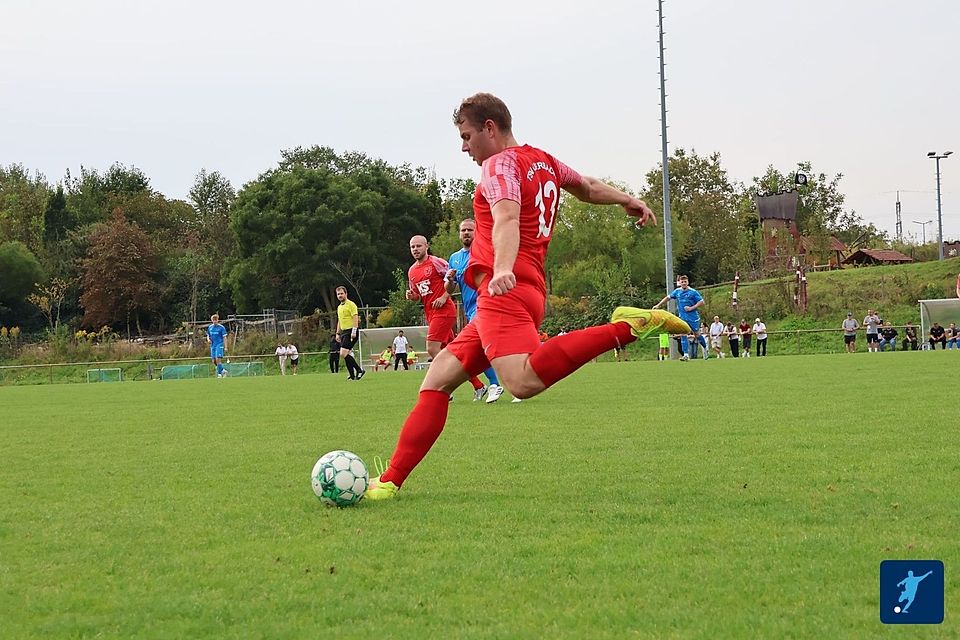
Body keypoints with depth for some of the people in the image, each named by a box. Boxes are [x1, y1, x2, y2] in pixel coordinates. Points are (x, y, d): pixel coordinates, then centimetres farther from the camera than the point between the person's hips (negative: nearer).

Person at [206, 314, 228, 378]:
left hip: (219, 345, -6)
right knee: (214, 361, 4)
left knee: (218, 359, -18)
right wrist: (208, 339, -3)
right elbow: (208, 335, 21)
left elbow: (224, 337, -5)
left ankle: (219, 373, -10)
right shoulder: (210, 327, 9)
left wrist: (225, 347, -9)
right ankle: (222, 370, 24)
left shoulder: (221, 327, -5)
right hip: (213, 345, 6)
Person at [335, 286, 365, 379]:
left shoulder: (351, 304, -8)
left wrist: (354, 331, -23)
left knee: (343, 354, -18)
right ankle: (352, 375, 7)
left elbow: (355, 318, -15)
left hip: (350, 331, -9)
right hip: (343, 332, 9)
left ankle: (359, 370, -12)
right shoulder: (339, 307, 19)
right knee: (346, 355, 4)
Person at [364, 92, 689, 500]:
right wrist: (628, 201, 58)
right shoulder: (544, 161, 24)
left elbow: (506, 218, -23)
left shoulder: (499, 164, -3)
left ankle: (625, 328, -28)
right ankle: (390, 480, 4)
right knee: (437, 380, 8)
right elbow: (588, 188, 43)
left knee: (524, 382, -33)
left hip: (504, 291, -11)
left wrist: (503, 269, -38)